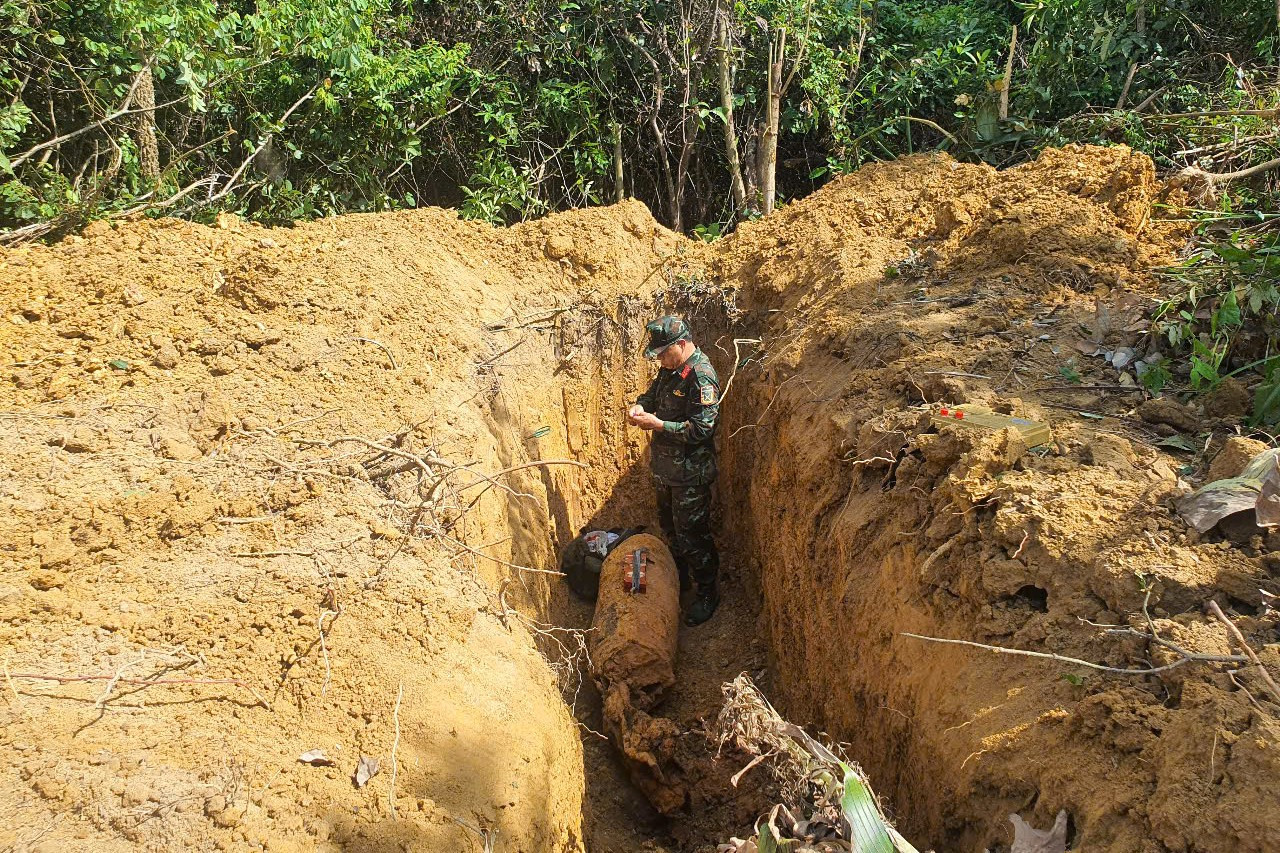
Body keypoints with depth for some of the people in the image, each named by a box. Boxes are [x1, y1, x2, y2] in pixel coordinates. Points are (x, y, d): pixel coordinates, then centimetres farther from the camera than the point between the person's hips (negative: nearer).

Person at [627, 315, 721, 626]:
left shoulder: (701, 377, -24)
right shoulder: (671, 368, 3)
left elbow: (701, 429, -28)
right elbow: (654, 392, 19)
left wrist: (657, 425, -27)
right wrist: (640, 406, -4)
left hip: (690, 474, -9)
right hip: (665, 468, 9)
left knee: (691, 535, 3)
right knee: (670, 527, 23)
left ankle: (707, 592, 21)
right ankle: (681, 578, 43)